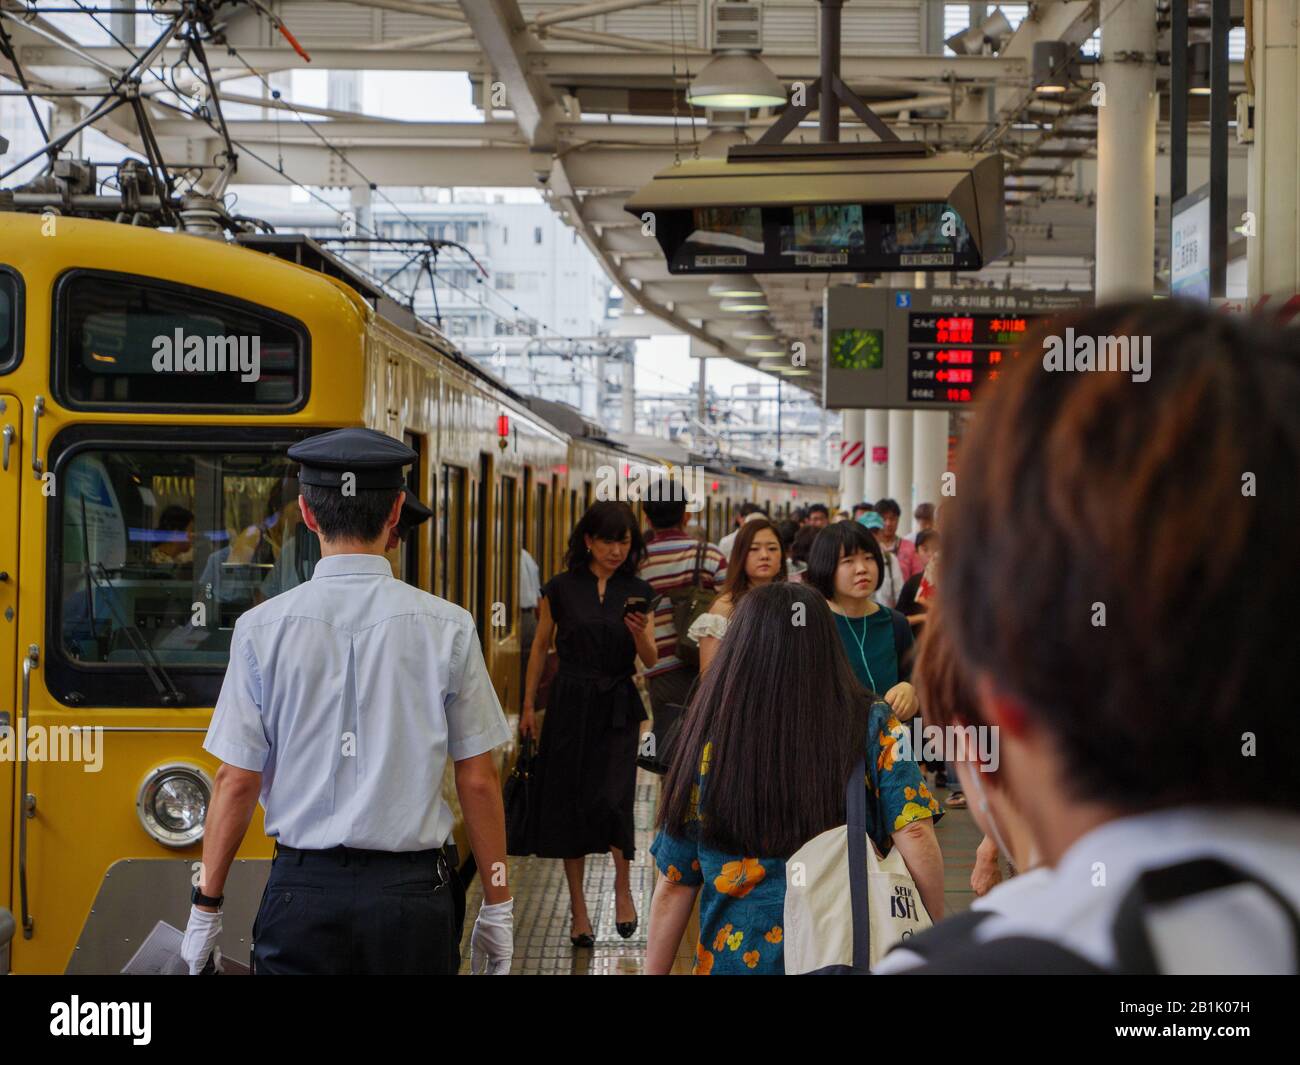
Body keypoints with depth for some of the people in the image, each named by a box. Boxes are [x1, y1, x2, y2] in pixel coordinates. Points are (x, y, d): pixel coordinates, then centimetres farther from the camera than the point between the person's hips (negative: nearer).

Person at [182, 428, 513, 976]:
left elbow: (236, 781, -2)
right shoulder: (447, 628, -2)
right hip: (413, 894, 0)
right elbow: (479, 781, 0)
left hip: (303, 893, 0)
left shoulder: (262, 628, -3)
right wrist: (497, 909, 9)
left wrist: (206, 909, 7)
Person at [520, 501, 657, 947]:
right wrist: (528, 704, 7)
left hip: (618, 707, 0)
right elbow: (541, 646, 7)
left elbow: (651, 660, -1)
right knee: (569, 804, 2)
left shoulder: (638, 592, 1)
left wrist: (640, 633, -21)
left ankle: (623, 886, 13)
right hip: (570, 704, 0)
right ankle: (578, 908, 13)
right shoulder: (560, 589, -2)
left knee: (612, 798, -13)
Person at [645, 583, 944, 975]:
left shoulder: (711, 740, -6)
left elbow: (673, 885, -2)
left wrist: (653, 970, 8)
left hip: (736, 956, 0)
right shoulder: (872, 727, -7)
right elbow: (916, 839, -16)